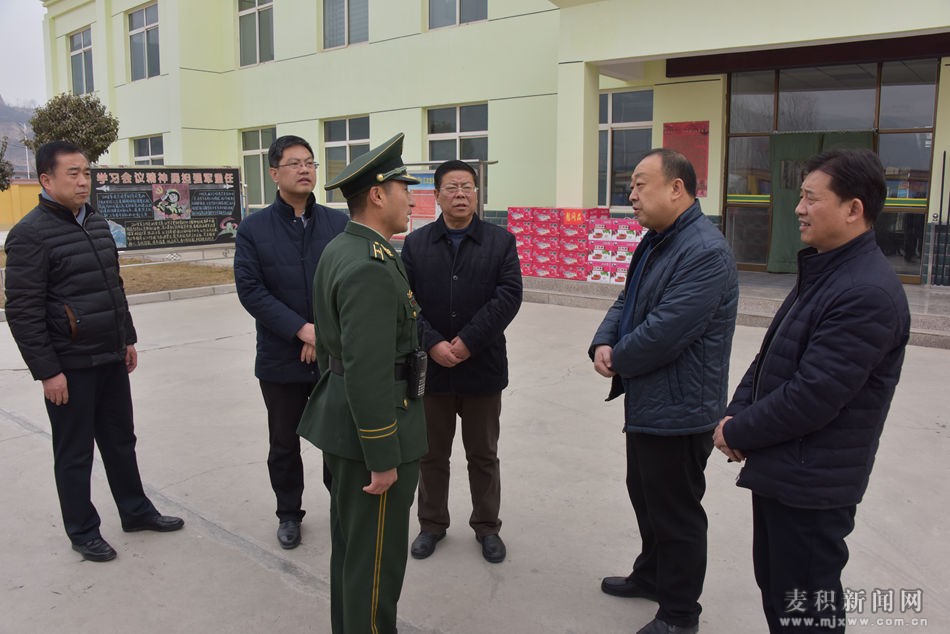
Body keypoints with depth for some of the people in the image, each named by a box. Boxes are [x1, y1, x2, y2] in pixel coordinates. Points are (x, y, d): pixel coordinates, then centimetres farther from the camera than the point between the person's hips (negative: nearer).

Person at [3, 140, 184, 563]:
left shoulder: (97, 222, 10)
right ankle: (83, 532, 23)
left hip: (111, 358, 7)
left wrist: (128, 339, 17)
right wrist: (47, 370, -17)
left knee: (120, 439, 18)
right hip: (69, 366, -7)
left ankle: (135, 511, 33)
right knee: (75, 452, 7)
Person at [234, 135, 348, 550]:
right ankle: (289, 513, 34)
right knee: (284, 442, 14)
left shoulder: (339, 224, 0)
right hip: (281, 359, 0)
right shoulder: (253, 229, -2)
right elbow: (250, 290, -8)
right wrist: (302, 329, -16)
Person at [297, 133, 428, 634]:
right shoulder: (373, 268, -23)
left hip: (340, 417, 10)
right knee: (376, 557, 4)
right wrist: (384, 458, -21)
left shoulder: (338, 250, 9)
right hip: (370, 429, -10)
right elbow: (368, 371, -26)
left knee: (350, 543, 23)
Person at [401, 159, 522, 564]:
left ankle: (487, 526, 31)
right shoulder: (415, 244, 3)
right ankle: (432, 524, 33)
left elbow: (509, 296, -10)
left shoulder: (501, 242, 0)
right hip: (430, 368, 1)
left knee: (484, 455, 13)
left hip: (482, 368, -1)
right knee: (431, 455, 15)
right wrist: (432, 344, -16)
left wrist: (468, 341, -17)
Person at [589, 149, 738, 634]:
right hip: (647, 402, 10)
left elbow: (663, 333, -29)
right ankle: (652, 575, 46)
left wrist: (616, 359, -11)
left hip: (678, 409, -10)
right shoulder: (655, 242, 10)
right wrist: (603, 344, -6)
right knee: (645, 494, 25)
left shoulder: (706, 252, -24)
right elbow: (627, 302, 14)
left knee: (675, 513, 6)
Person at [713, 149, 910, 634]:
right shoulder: (822, 272, 10)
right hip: (779, 470, 9)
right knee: (775, 585, 23)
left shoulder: (868, 293, -23)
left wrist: (737, 433, -13)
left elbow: (813, 396, -26)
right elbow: (769, 356, 13)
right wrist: (736, 414, -2)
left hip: (812, 484, -9)